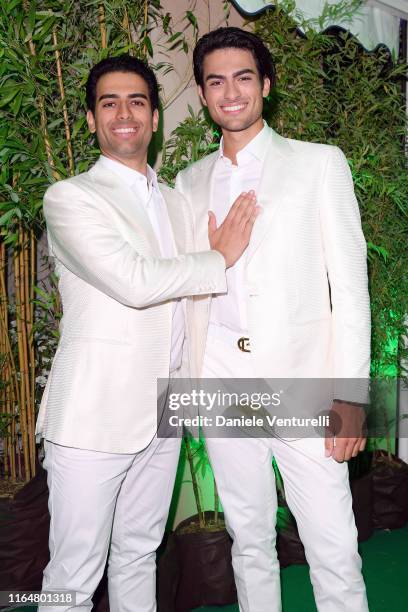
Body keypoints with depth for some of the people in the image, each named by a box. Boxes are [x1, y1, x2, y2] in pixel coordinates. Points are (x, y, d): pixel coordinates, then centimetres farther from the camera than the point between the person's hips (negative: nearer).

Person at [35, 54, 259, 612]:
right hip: (93, 415, -6)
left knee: (139, 554, 19)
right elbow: (133, 282, -19)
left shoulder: (176, 203, 15)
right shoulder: (70, 198, -7)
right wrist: (221, 258, -8)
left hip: (162, 413, 6)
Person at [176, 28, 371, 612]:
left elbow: (349, 281, -3)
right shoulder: (190, 182, 12)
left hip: (302, 383, -3)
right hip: (222, 385, 3)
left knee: (334, 552, 0)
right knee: (249, 539, 16)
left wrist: (349, 393, -9)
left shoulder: (320, 163, 2)